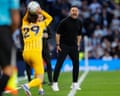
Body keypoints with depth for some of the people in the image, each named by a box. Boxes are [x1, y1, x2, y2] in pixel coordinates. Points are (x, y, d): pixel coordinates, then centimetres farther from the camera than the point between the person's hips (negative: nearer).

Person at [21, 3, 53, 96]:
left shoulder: (24, 26, 13)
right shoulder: (39, 25, 4)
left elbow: (24, 19, 37)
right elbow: (49, 18, 19)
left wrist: (28, 12, 25)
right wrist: (41, 11, 15)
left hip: (26, 53, 5)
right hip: (36, 53, -5)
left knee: (37, 70, 32)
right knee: (40, 78, -4)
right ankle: (28, 85, -32)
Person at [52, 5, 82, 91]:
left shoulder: (79, 23, 6)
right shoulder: (64, 22, -10)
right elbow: (58, 33, -5)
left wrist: (78, 45, 12)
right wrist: (58, 45, -9)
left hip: (74, 46, 5)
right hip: (63, 45, -5)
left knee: (76, 64, 3)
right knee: (59, 64, -8)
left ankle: (75, 83, 14)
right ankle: (55, 83, -4)